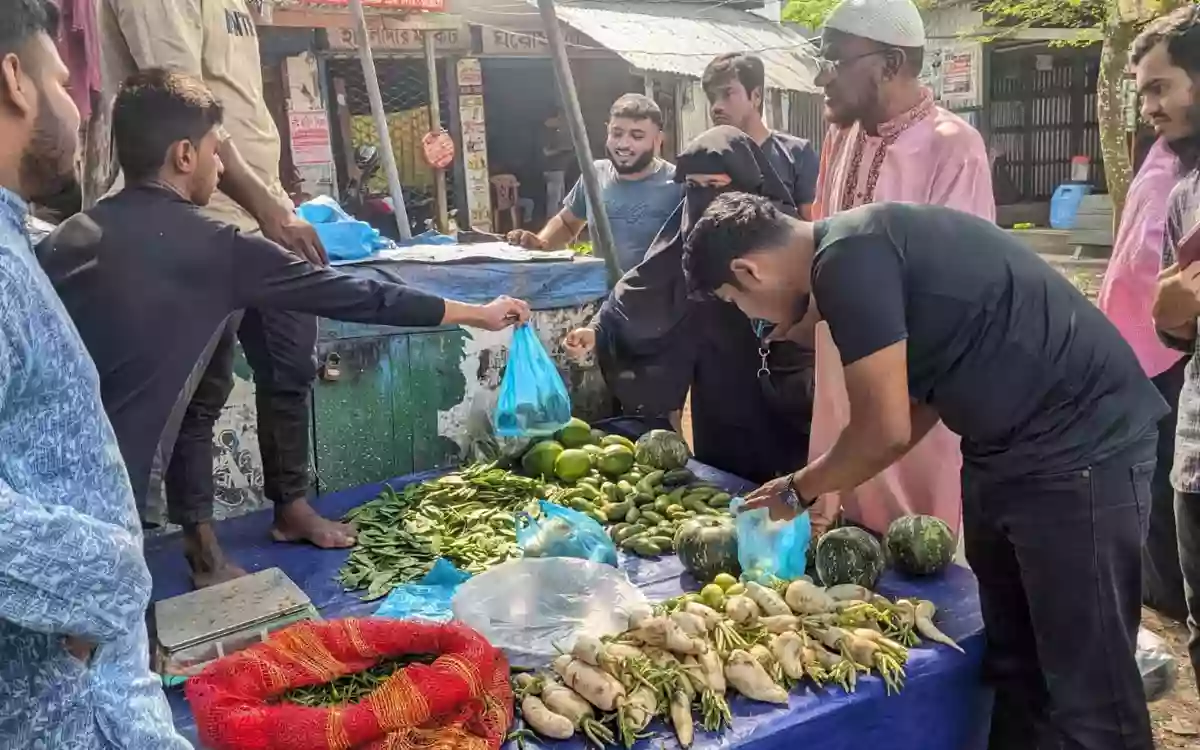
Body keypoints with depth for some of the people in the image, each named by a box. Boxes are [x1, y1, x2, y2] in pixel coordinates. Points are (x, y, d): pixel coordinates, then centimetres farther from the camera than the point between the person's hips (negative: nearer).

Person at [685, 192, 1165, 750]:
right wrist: (822, 486, 13)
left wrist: (798, 490, -2)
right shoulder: (858, 245, 10)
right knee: (1014, 664, 18)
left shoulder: (847, 259, -20)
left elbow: (885, 430, -20)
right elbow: (920, 404, 14)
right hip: (1007, 446, 10)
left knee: (1088, 693, 0)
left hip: (1081, 446, -10)